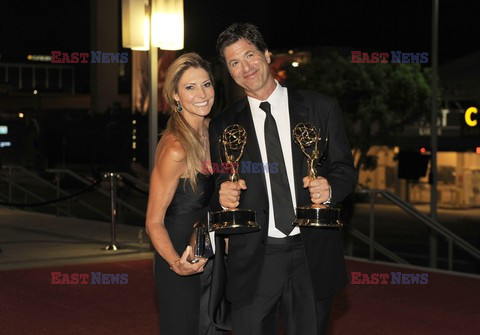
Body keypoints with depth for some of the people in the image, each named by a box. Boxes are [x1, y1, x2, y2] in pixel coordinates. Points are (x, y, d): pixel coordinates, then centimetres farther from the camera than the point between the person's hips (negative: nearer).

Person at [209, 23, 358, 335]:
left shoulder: (321, 108, 4)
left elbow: (346, 169, 6)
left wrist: (330, 187, -15)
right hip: (253, 260, 0)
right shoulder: (223, 127, 7)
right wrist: (223, 196, -13)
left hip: (312, 255, 0)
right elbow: (219, 189, 10)